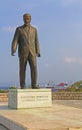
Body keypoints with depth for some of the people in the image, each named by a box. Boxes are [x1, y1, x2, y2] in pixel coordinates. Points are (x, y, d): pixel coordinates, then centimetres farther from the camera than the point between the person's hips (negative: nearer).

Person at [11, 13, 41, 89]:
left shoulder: (34, 30, 15)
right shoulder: (19, 29, 6)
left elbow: (36, 42, 11)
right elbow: (15, 41, -3)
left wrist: (38, 52, -2)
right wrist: (13, 50, -19)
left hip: (32, 53, 2)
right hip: (23, 52, -2)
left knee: (34, 68, -11)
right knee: (22, 69, -2)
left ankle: (34, 85, -5)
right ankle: (22, 86, 5)